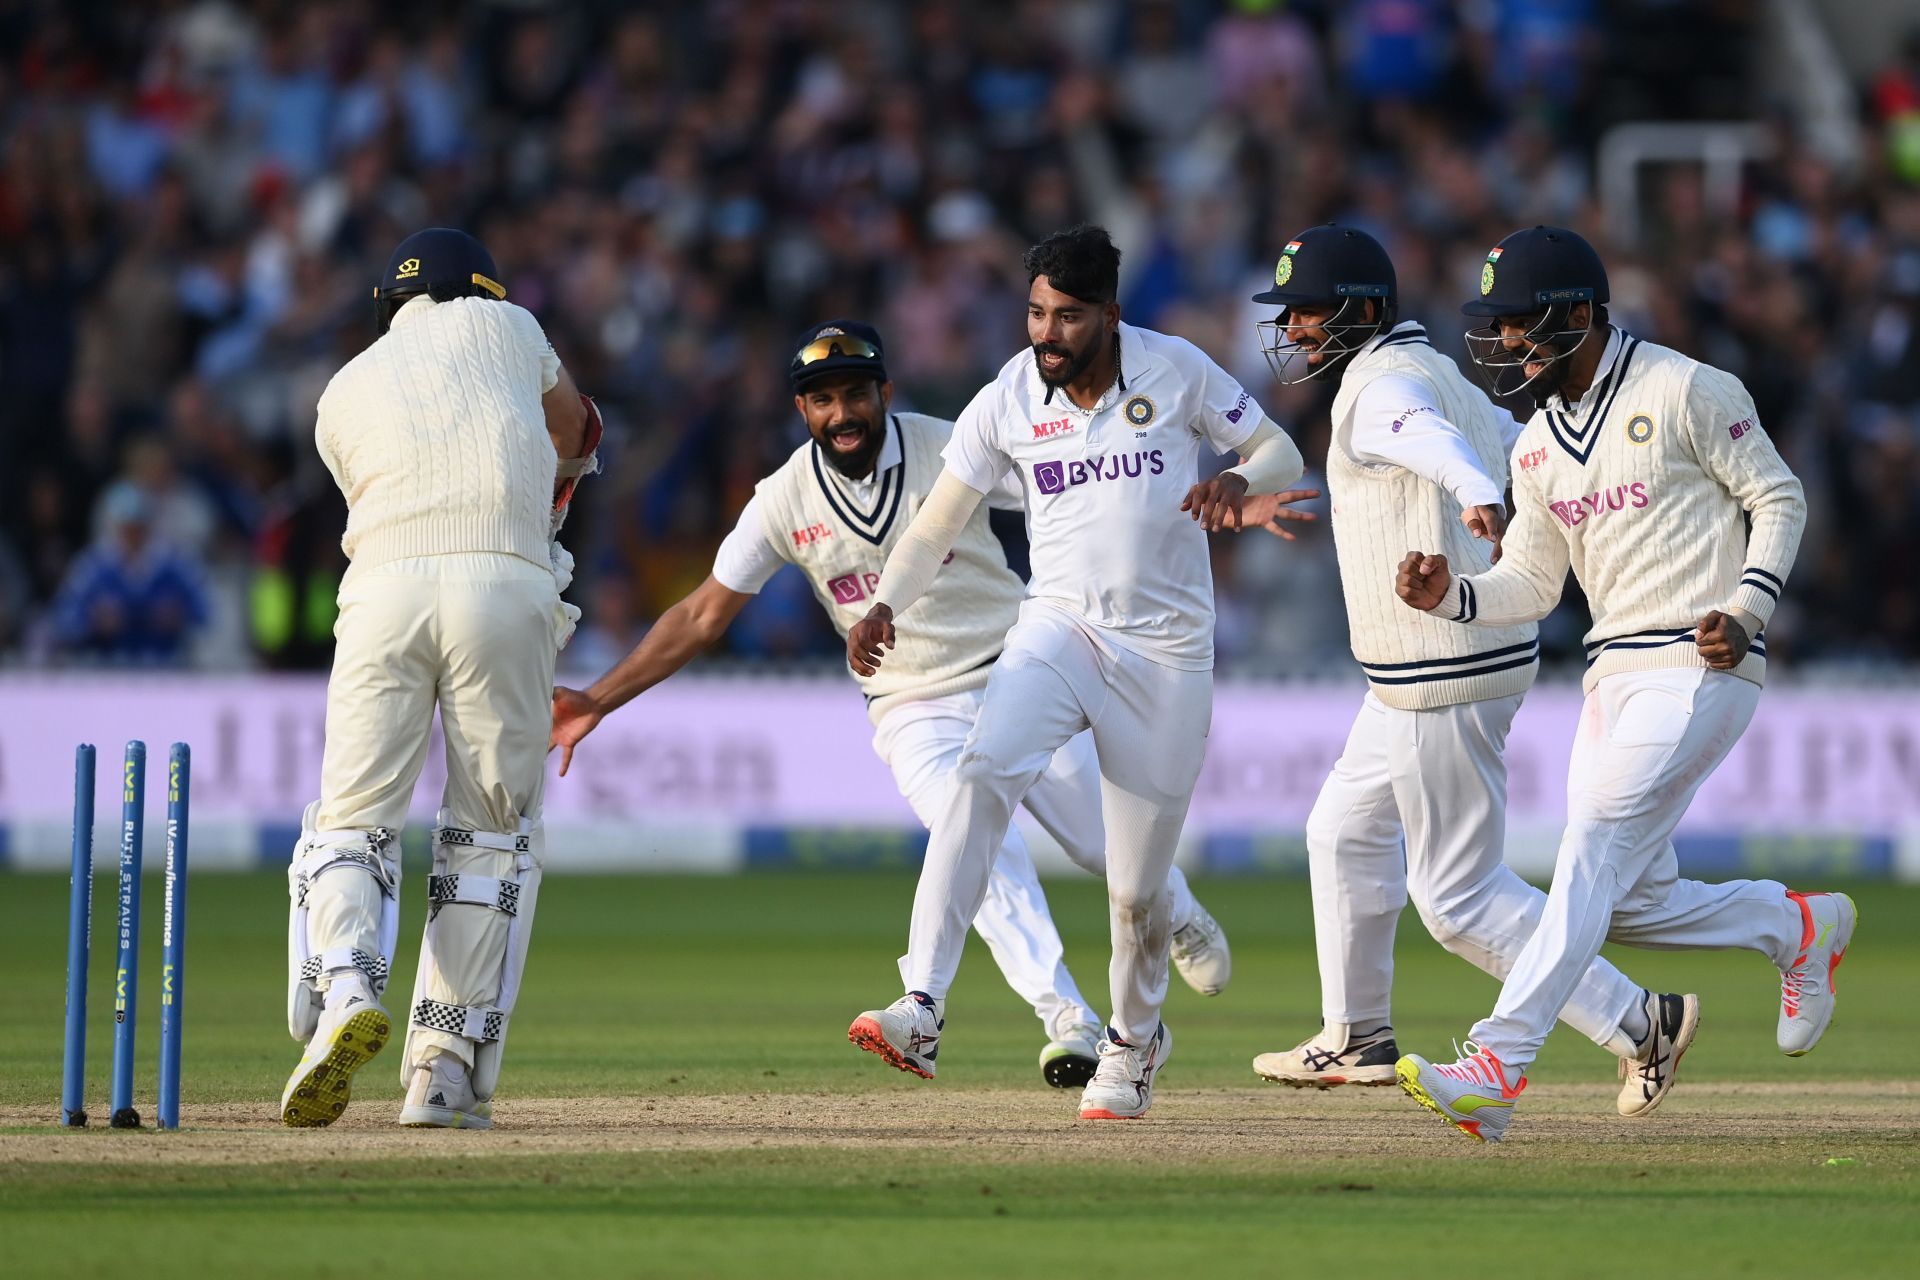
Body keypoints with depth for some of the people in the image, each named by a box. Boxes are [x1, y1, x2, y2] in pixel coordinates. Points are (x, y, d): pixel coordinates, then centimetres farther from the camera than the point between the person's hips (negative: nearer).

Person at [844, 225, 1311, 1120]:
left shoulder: (1176, 371, -5)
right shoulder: (1006, 402, -3)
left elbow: (1282, 456, 2)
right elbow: (937, 525, -1)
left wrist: (1240, 482, -22)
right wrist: (885, 607, -19)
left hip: (1167, 654, -1)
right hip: (1059, 631, 1)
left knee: (1137, 886, 3)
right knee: (982, 775, -29)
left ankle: (1134, 1040, 33)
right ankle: (923, 1009, -36)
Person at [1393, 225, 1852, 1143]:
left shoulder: (1686, 392, -7)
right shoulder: (1539, 443, 14)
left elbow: (1778, 498, -2)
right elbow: (1531, 583, 14)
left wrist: (1746, 610, -15)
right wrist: (1448, 596, -5)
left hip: (1701, 670, -8)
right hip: (1614, 674, 8)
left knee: (1594, 852, -19)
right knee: (1626, 903, 3)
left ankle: (1499, 1065, -28)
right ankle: (1799, 926, 28)